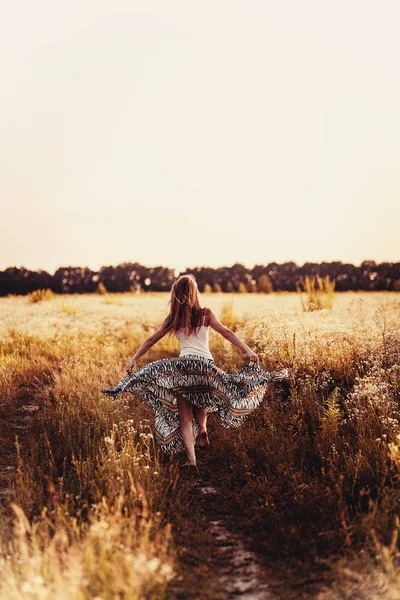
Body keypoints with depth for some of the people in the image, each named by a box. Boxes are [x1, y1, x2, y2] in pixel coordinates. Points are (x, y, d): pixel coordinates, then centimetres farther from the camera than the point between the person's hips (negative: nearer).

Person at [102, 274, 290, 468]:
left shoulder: (173, 319, 8)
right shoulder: (205, 314, 5)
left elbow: (151, 340, 12)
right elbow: (227, 333, -4)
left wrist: (134, 359, 18)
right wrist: (248, 350, -8)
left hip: (183, 367, -1)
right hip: (207, 367, 1)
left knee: (185, 418, 3)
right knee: (200, 403, 28)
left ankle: (191, 459, -11)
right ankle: (202, 428, 0)